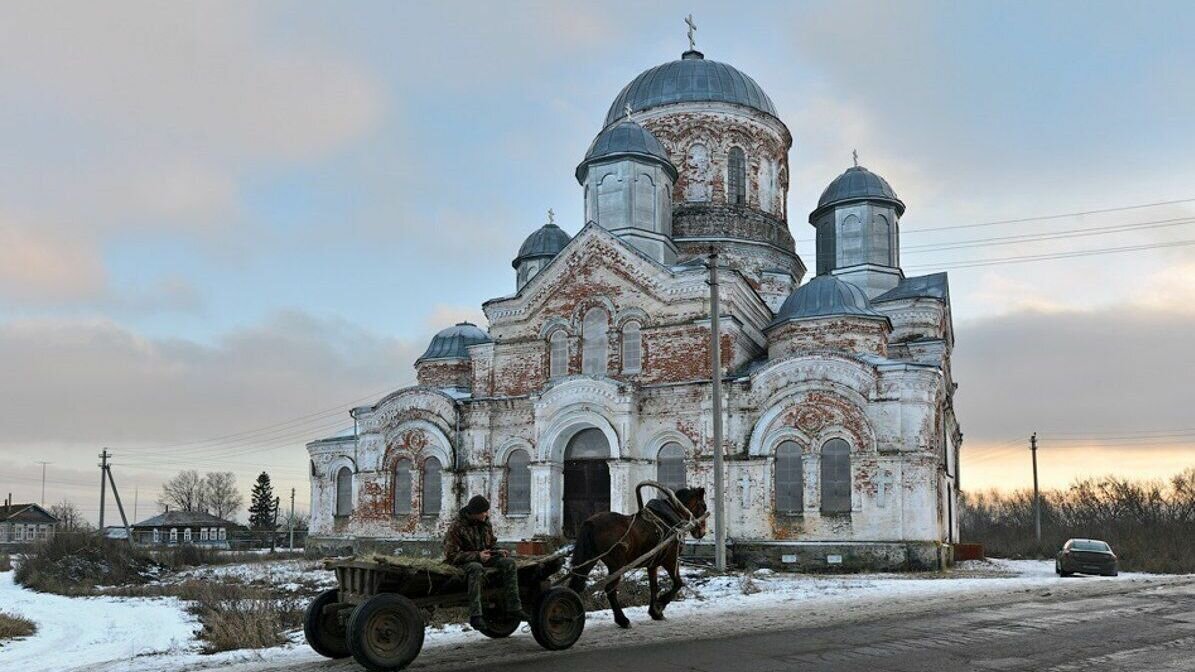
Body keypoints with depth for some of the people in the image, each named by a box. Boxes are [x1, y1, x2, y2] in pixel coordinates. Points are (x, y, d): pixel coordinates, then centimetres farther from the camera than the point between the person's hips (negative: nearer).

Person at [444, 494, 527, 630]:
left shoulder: (485, 523, 5)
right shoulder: (457, 527, -16)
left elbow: (492, 542, 21)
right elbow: (452, 555, -19)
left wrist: (498, 551, -3)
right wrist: (477, 556, -25)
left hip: (482, 557, 6)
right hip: (463, 561, -6)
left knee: (509, 563, -16)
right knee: (477, 568, -41)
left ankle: (513, 607, -16)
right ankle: (475, 616, -42)